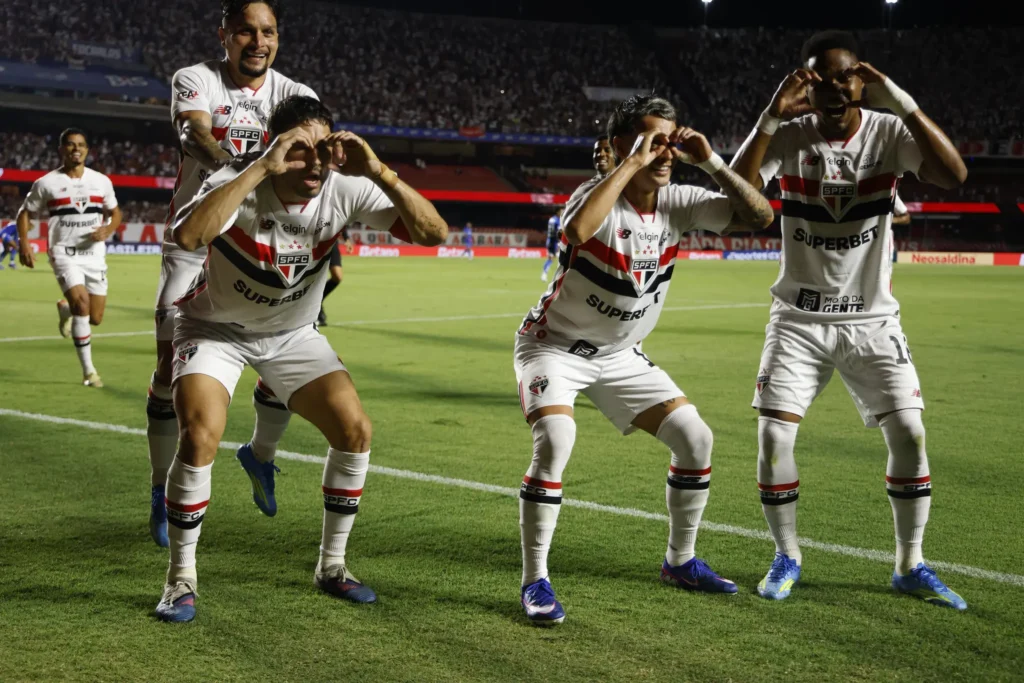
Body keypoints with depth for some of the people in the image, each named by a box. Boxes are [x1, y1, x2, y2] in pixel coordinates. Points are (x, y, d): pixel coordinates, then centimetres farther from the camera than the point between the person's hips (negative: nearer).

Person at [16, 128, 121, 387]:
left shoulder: (101, 181, 6)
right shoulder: (46, 183, -1)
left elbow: (115, 212, 16)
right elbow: (25, 213, 8)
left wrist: (108, 229, -6)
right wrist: (23, 243, -7)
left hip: (94, 254, 3)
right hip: (64, 254, -3)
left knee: (95, 318, 2)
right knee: (82, 302, -23)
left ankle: (66, 309, 40)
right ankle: (88, 370, -13)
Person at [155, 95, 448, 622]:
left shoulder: (342, 189, -21)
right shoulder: (240, 181, -30)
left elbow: (433, 233, -26)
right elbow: (187, 235, -51)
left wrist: (379, 173, -39)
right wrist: (261, 167, -51)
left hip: (293, 333, 4)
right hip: (215, 328, -3)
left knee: (355, 431, -8)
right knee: (200, 436, -24)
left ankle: (332, 565, 12)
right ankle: (181, 579, -5)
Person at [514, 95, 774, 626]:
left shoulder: (677, 202, -7)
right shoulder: (597, 194, -25)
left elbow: (758, 215, -9)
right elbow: (576, 231, -49)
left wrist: (711, 161, -20)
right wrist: (631, 164, -41)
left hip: (620, 354, 6)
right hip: (555, 344, -6)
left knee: (696, 439, 1)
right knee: (554, 442, -29)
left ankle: (681, 562, 20)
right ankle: (535, 581, -15)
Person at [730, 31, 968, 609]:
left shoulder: (888, 131, -8)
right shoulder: (789, 136, -6)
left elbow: (955, 176, -25)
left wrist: (903, 103, -31)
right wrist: (772, 117, -28)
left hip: (872, 318, 0)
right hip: (800, 317, 0)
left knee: (910, 432, -6)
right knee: (774, 435, -8)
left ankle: (911, 565, 12)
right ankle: (787, 556, 13)